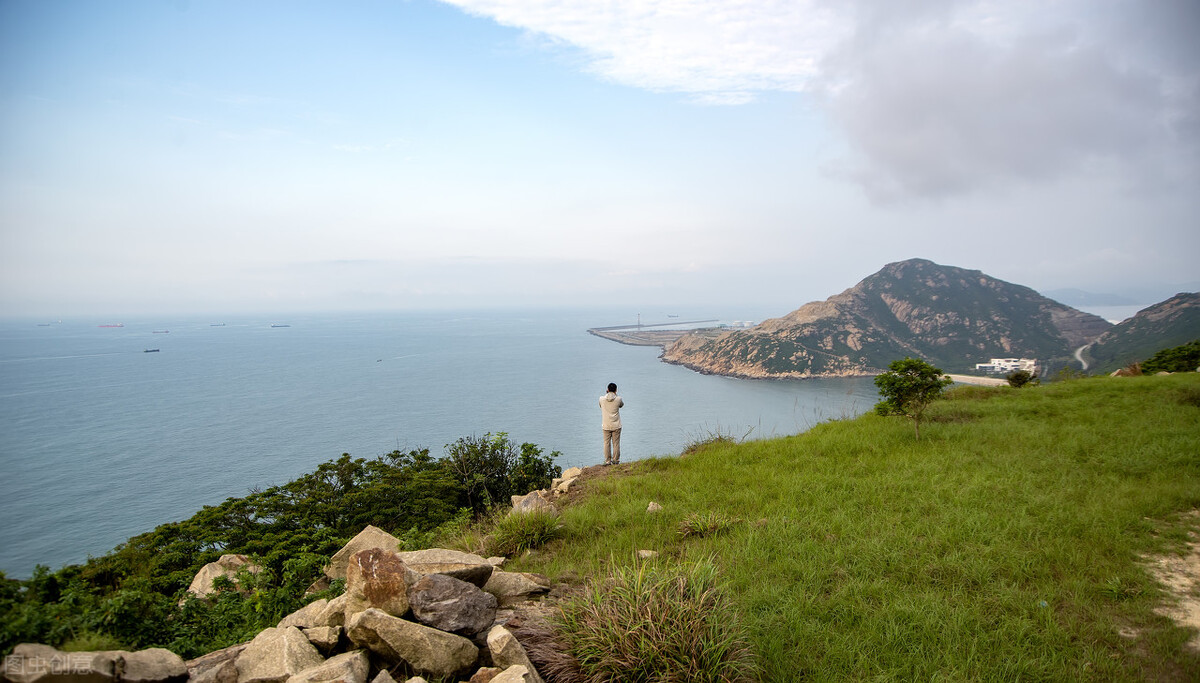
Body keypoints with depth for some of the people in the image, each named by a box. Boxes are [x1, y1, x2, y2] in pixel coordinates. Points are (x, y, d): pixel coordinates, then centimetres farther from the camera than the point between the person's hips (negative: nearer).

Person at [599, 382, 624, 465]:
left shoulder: (602, 399, -6)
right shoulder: (618, 399, -9)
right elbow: (622, 405, 14)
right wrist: (615, 395, 17)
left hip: (606, 426, 1)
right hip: (616, 425, -1)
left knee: (607, 443, 7)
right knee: (616, 443, 8)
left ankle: (607, 461, 8)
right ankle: (615, 460, 12)